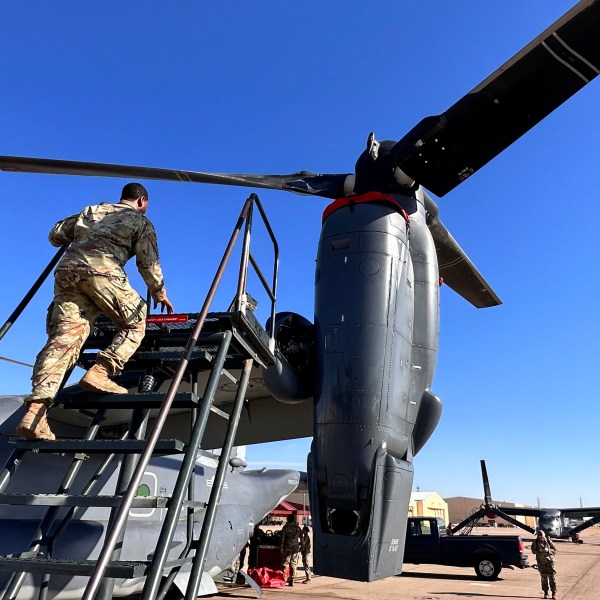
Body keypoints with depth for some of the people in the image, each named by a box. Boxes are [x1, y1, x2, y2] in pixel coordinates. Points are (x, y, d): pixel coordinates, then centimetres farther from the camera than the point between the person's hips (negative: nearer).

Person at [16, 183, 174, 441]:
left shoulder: (91, 210, 34)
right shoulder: (141, 221, 21)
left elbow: (55, 235, 34)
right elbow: (148, 263, 13)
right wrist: (159, 293, 26)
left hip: (66, 270, 5)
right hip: (101, 270, -5)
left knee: (63, 338, -5)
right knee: (134, 324, 9)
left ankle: (35, 410, -19)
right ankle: (99, 374, -12)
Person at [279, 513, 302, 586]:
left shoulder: (285, 527, -4)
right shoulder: (298, 527, 5)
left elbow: (282, 538, -8)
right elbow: (301, 538, 8)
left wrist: (281, 548, -5)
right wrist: (301, 547, 17)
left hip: (287, 548, -3)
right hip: (295, 548, 3)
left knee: (286, 564, 5)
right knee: (293, 565, 8)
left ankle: (285, 578, -3)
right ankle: (292, 581, 7)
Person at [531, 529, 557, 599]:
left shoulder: (548, 541, -4)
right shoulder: (535, 542, -2)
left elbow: (554, 550, -1)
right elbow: (533, 550, 2)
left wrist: (548, 550, -19)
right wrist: (538, 550, -18)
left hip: (549, 561, -1)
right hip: (541, 562, 1)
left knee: (552, 577, 0)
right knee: (544, 578, 5)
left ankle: (554, 592, 10)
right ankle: (545, 592, 14)